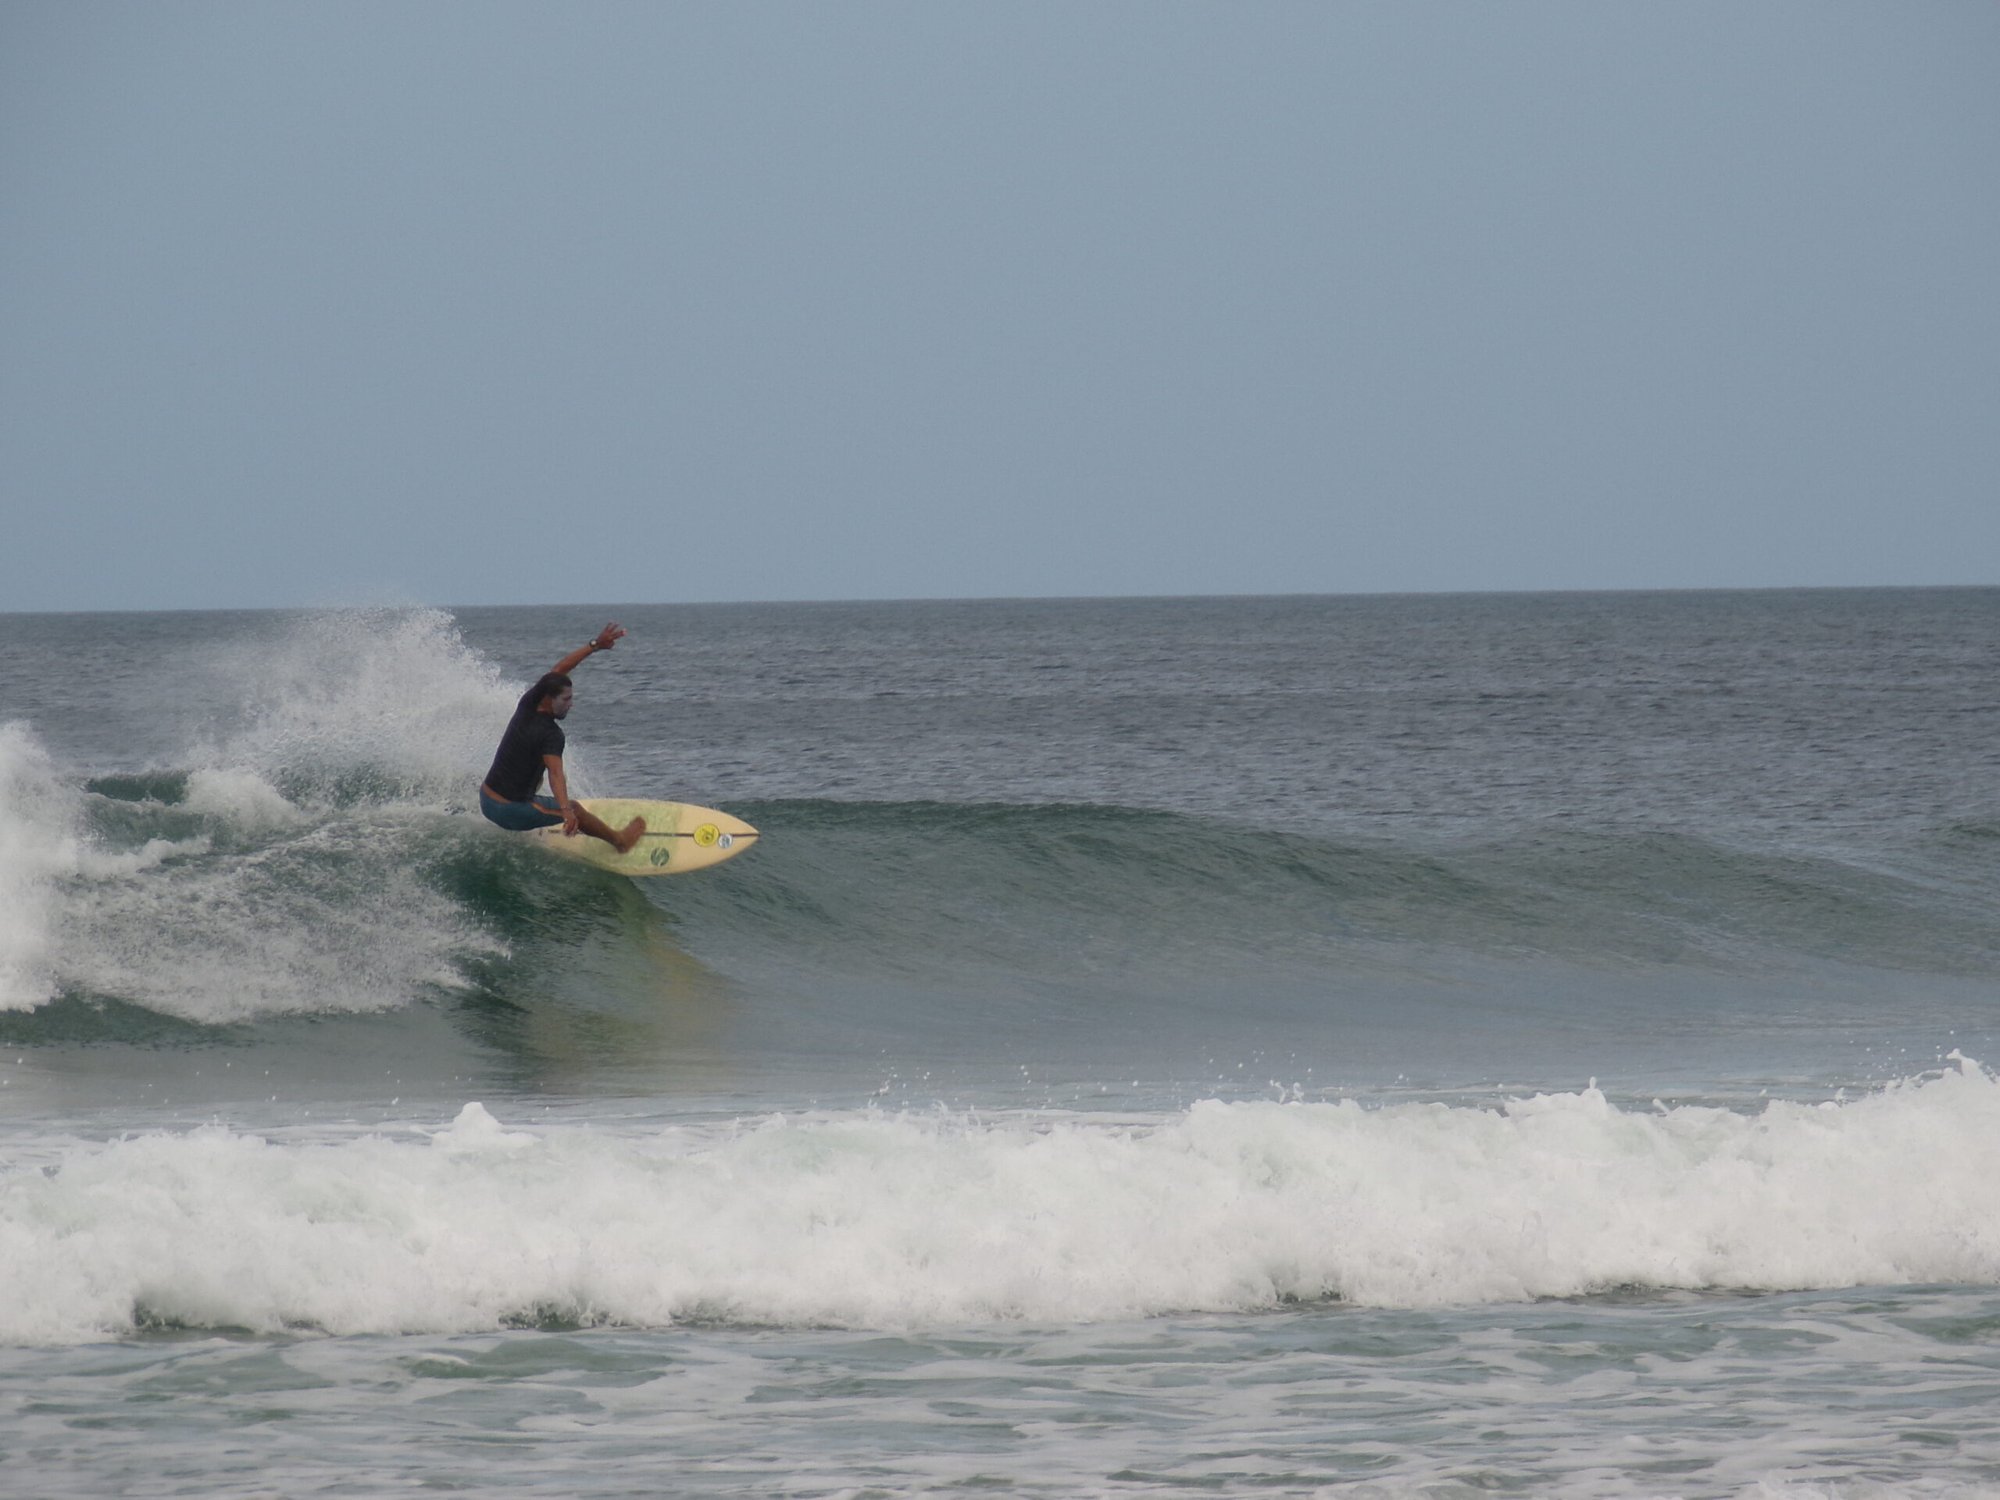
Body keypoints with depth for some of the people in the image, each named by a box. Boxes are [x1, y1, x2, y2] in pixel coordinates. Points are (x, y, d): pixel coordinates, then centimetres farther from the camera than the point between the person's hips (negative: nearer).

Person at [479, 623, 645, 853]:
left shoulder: (527, 705, -2)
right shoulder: (551, 735, -23)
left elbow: (560, 669, 5)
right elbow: (555, 773, -38)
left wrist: (595, 644, 5)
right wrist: (566, 811, -52)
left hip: (486, 798, 7)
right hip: (509, 812, -7)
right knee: (575, 810, 14)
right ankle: (619, 840, 34)